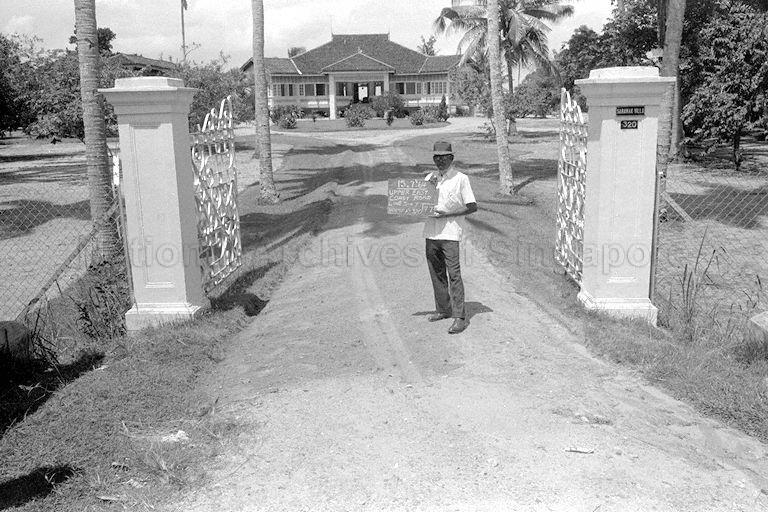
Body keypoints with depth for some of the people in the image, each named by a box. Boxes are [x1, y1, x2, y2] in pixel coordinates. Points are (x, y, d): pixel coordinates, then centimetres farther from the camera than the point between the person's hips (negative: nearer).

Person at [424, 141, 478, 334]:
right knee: (436, 273, 13)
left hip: (450, 233, -6)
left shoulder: (460, 178, -3)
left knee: (454, 274, -10)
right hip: (431, 231, 6)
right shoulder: (430, 178, 14)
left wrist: (447, 214, -14)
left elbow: (473, 207, -7)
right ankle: (443, 309, 26)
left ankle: (459, 317, -9)